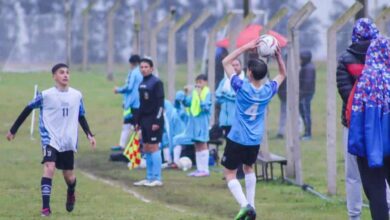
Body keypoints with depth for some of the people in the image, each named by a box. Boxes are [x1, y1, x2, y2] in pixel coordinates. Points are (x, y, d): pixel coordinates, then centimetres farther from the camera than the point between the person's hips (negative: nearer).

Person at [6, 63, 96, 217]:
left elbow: (81, 117, 15)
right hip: (50, 140, -3)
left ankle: (71, 194, 46)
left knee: (69, 176, 10)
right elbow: (28, 109, 0)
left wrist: (89, 135, 6)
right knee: (49, 168, -24)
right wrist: (13, 130, 3)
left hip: (68, 142, 3)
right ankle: (45, 207, -22)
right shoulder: (46, 95, -9)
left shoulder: (77, 96, 2)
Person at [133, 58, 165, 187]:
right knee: (146, 149, 9)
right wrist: (138, 121, 16)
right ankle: (149, 178, 14)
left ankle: (157, 179, -5)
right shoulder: (142, 84, 14)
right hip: (145, 119, 8)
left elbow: (160, 103, -13)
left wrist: (157, 121, -18)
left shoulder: (156, 83, -9)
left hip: (154, 119, -8)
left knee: (153, 147, -8)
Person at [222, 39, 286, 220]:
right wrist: (278, 56, 1)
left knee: (230, 173, 3)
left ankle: (245, 205, -18)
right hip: (255, 141, 5)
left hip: (236, 139, -5)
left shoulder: (242, 87, -17)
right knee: (248, 167, 28)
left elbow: (226, 62, -8)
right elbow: (282, 74, 15)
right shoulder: (268, 90, -6)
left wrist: (245, 47, -11)